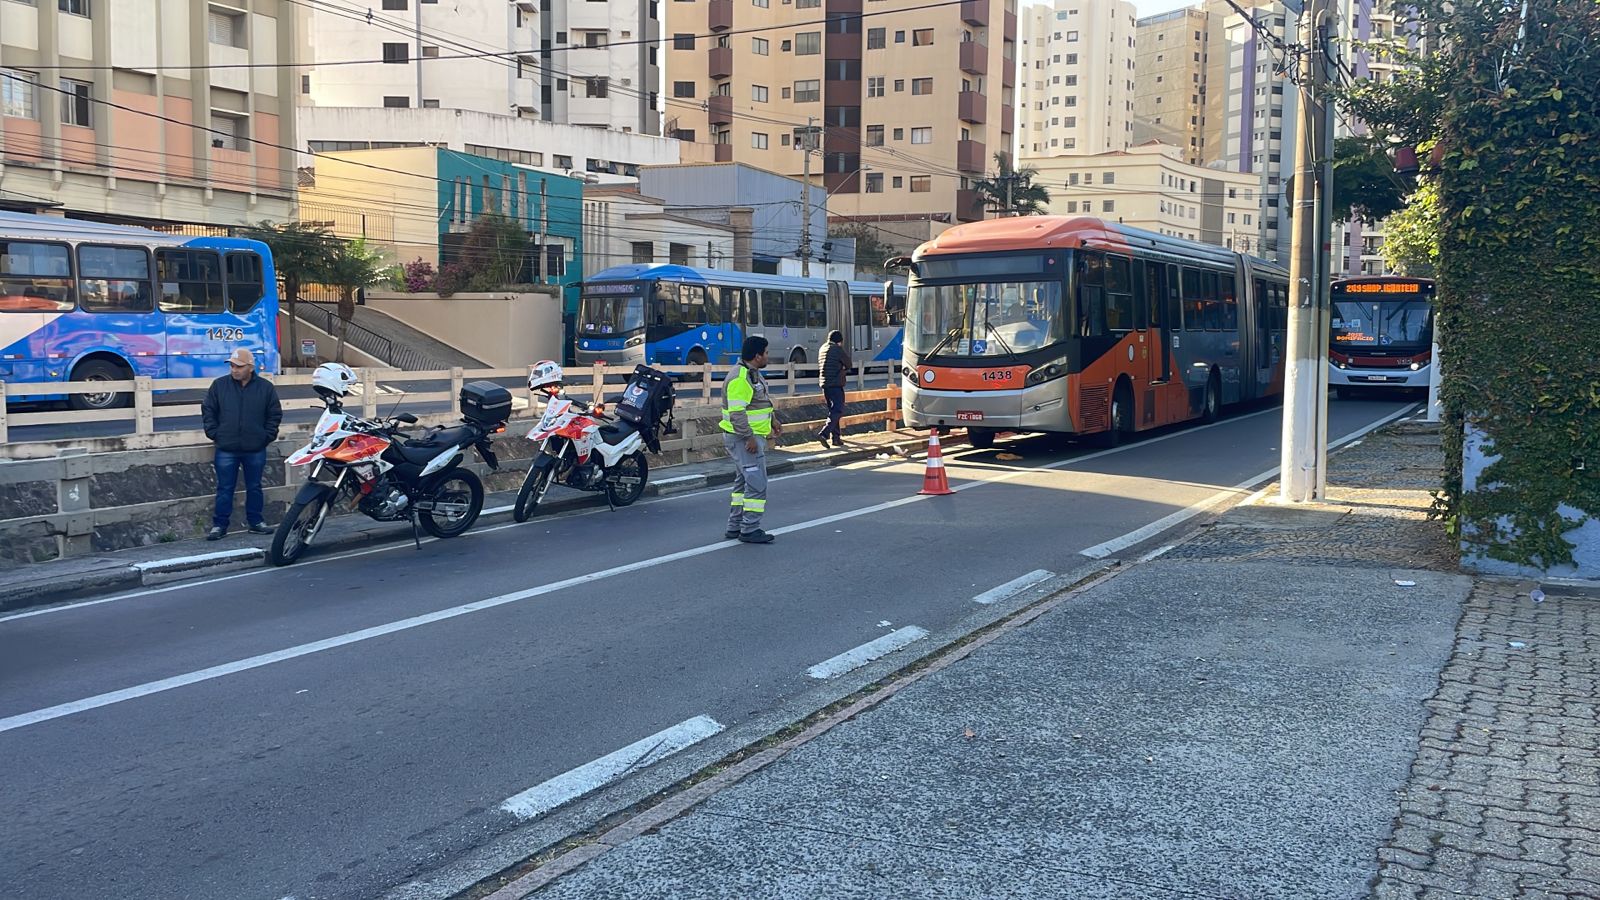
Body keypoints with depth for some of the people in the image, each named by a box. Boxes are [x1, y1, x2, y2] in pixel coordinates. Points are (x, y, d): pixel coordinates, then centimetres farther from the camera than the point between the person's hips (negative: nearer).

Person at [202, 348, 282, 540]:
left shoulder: (266, 387, 0)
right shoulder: (219, 385, 1)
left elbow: (275, 414, 6)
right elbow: (207, 410, 6)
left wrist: (267, 436, 0)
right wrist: (214, 434, -1)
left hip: (255, 450, 0)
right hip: (226, 450, 0)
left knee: (254, 487, 11)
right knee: (225, 488, 4)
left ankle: (255, 522, 21)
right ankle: (219, 525, 11)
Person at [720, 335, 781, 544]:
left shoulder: (753, 374, 13)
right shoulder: (740, 378, -21)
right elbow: (736, 412, -26)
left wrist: (772, 420, 22)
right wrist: (749, 437, -26)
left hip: (751, 436, 11)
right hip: (744, 438, -11)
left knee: (743, 482, 17)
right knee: (757, 484, -10)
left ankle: (735, 527, 24)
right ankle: (750, 530, -4)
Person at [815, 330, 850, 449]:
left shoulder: (823, 348, 13)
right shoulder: (838, 350, -10)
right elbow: (848, 365, -2)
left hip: (825, 384, 8)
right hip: (835, 384, -8)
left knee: (833, 411, 15)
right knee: (838, 411, -9)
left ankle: (836, 438, 16)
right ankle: (823, 434, -24)